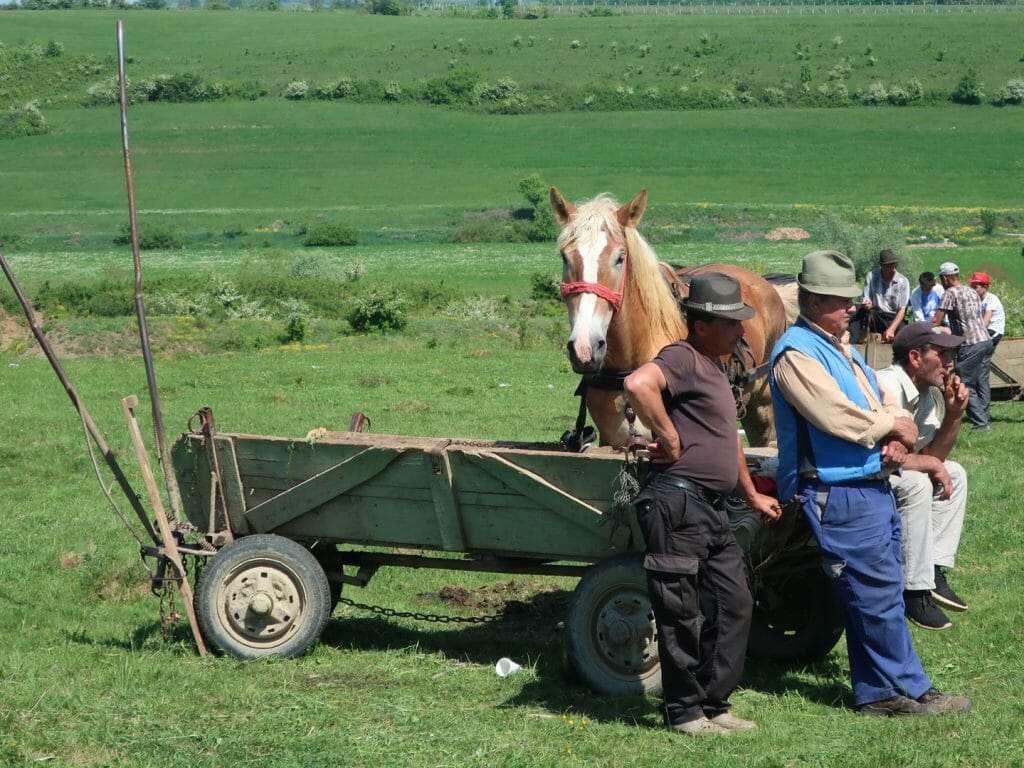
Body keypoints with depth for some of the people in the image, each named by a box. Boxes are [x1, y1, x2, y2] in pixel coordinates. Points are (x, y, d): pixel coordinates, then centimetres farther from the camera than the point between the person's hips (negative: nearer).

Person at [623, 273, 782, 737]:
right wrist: (670, 440, -22)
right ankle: (684, 712, 9)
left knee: (734, 604, 12)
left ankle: (715, 704, 20)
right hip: (677, 502, -10)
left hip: (712, 507, 10)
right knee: (682, 612, -1)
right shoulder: (682, 358, -11)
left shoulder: (714, 368, 20)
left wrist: (753, 495, 38)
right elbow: (638, 385, -34)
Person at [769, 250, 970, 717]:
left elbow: (874, 407, 19)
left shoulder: (840, 346, 17)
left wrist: (895, 444, -2)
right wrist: (895, 424, -9)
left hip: (873, 486, 10)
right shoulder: (797, 354, -14)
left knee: (873, 597, 12)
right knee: (880, 595, -6)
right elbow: (840, 418, -24)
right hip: (839, 497, -10)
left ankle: (877, 693, 18)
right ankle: (909, 691, 1)